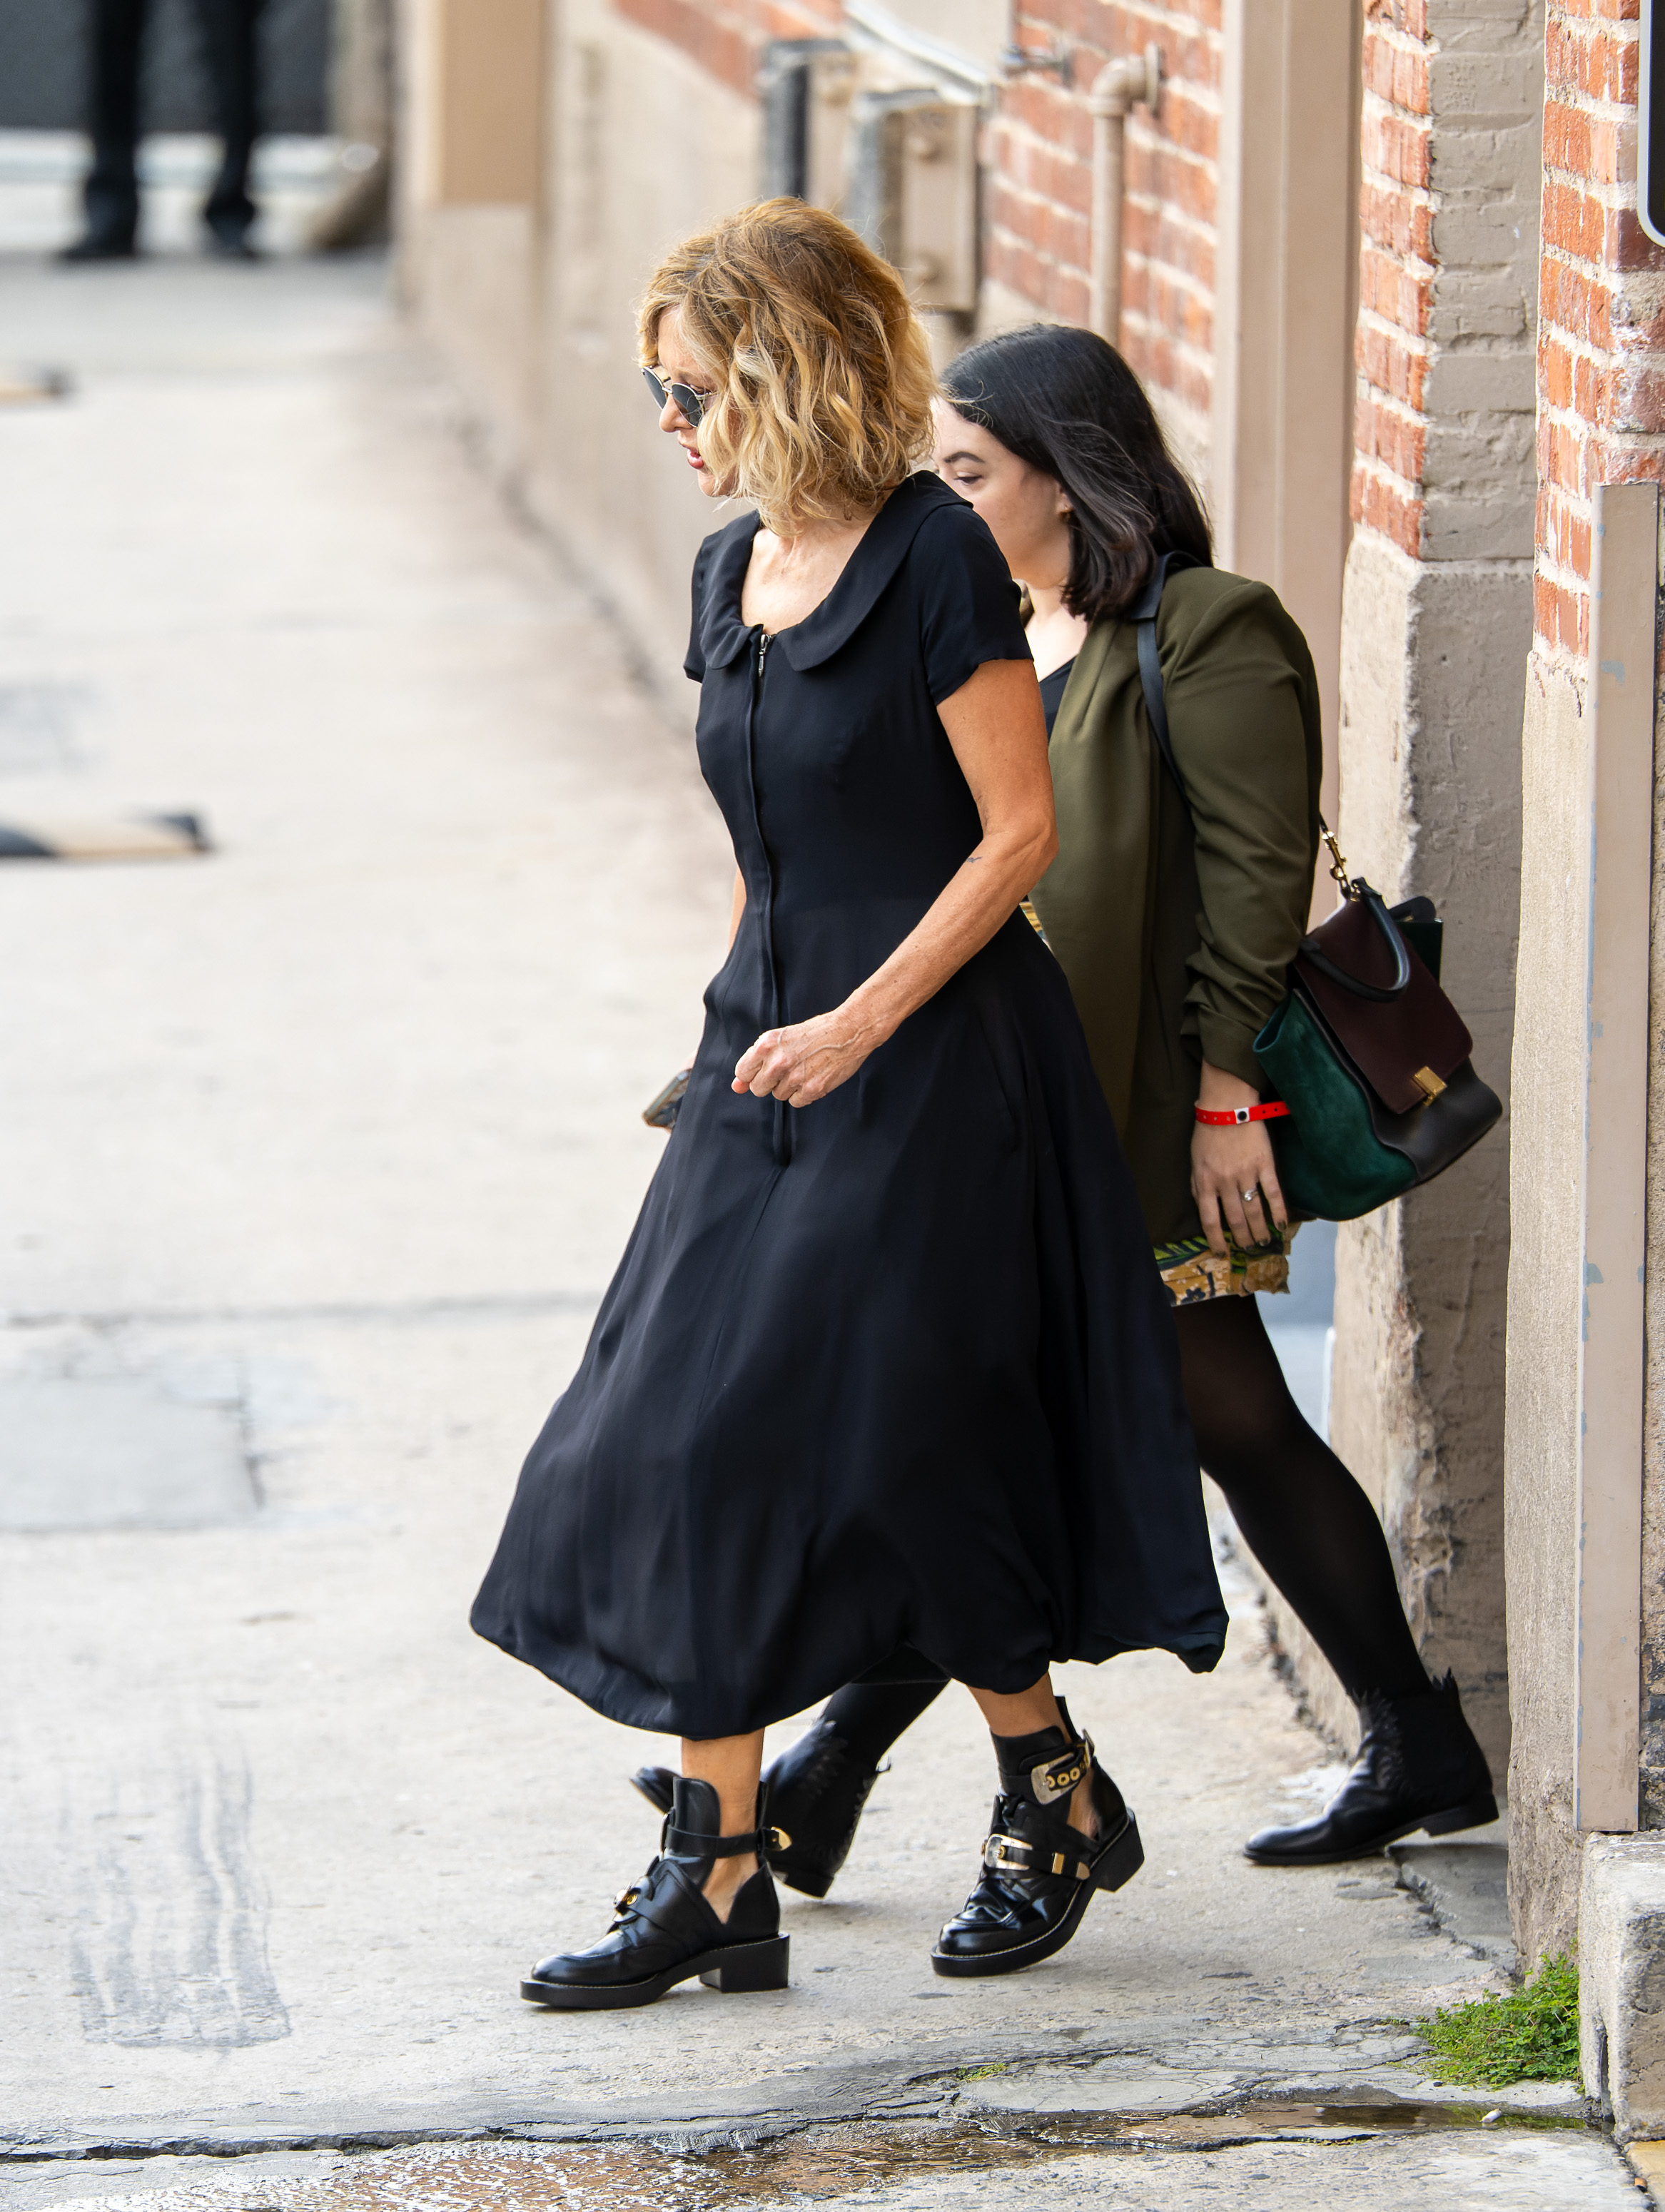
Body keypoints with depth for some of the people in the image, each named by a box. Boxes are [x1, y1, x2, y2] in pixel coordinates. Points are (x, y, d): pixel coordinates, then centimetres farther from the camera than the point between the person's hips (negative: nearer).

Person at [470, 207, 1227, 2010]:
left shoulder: (932, 562, -13)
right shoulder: (731, 575, 10)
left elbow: (1019, 830, -13)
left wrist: (859, 1025, -15)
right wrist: (753, 1026, 17)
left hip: (930, 1067, -8)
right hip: (772, 1057, 8)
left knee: (883, 1448, -5)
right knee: (681, 1450, 1)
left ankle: (1060, 1800, 16)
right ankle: (720, 1879, 5)